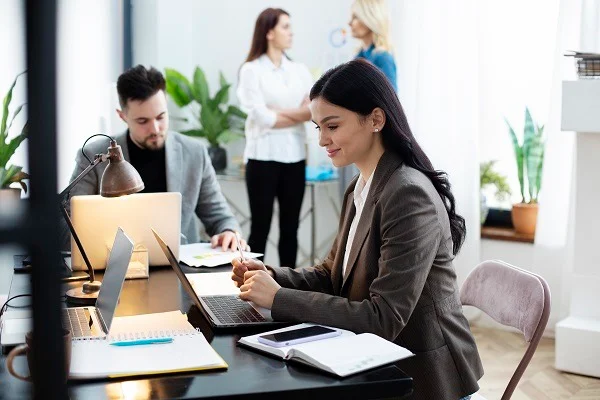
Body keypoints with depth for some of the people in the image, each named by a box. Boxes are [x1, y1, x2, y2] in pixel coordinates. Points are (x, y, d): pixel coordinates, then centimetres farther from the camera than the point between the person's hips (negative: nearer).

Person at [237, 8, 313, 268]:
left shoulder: (300, 71, 11)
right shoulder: (252, 70, -2)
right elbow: (262, 117, -12)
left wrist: (277, 111, -14)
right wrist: (300, 115, -5)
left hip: (294, 157, 5)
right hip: (263, 157, -4)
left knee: (290, 227, 9)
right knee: (261, 227, 1)